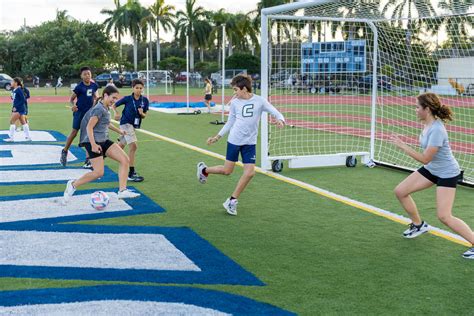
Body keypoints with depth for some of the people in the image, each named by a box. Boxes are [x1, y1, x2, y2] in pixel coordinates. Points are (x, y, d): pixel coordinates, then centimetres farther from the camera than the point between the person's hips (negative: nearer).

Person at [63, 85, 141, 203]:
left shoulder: (106, 108, 15)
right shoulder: (99, 109, -14)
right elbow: (89, 127, -20)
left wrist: (119, 131, 45)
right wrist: (93, 145, -29)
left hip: (104, 141, 10)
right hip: (94, 141, -10)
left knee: (125, 159, -3)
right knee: (99, 172, -14)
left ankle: (122, 190, -4)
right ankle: (73, 185, 6)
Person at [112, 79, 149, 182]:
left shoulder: (145, 100, -2)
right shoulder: (127, 99, -11)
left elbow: (144, 116, 6)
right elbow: (114, 106, -1)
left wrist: (142, 113, -16)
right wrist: (116, 113, -20)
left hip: (134, 125, 6)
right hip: (125, 123, -6)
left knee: (120, 146, 20)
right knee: (133, 146, -19)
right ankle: (131, 173, -16)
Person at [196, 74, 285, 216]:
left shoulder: (259, 101, -6)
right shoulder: (234, 102, -1)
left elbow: (276, 113, -9)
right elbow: (230, 122, 11)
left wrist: (280, 120, -32)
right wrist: (217, 137, 11)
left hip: (250, 142, 0)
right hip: (234, 140, 0)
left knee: (250, 172, -7)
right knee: (227, 171, 5)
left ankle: (232, 201, 9)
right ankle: (204, 170, 34)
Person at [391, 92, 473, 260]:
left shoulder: (436, 130, -30)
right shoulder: (427, 124, -4)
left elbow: (425, 159, -28)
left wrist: (402, 146, -23)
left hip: (447, 173, -9)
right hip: (431, 169, 9)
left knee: (444, 217, -14)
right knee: (400, 191, 8)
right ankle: (418, 224, 28)